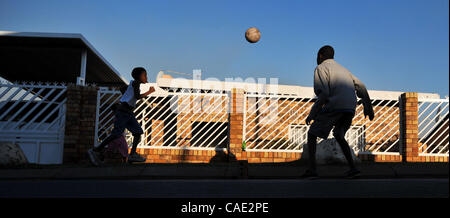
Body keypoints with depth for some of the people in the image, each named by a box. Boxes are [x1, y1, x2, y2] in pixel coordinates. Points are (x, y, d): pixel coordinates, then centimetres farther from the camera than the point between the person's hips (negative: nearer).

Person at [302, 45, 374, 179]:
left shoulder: (321, 68, 6)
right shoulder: (343, 69, 29)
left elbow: (323, 93, -9)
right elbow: (361, 87, 24)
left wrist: (312, 114, -6)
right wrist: (368, 107, 29)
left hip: (334, 106, -7)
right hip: (351, 109, 7)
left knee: (312, 134, 5)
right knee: (339, 136, 26)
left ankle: (311, 169, -6)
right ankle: (352, 168, 17)